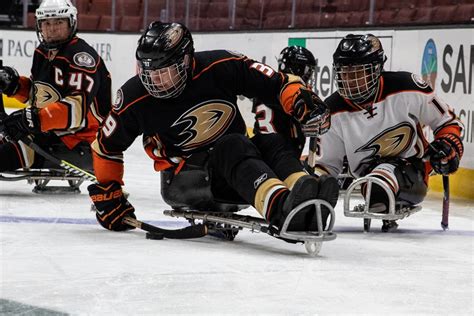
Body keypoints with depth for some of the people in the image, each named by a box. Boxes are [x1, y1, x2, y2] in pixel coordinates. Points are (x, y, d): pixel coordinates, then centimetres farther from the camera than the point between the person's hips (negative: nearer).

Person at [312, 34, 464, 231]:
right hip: (367, 175, 6)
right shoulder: (333, 112, -5)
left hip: (413, 177, -6)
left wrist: (448, 147, -18)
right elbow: (327, 163, 4)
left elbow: (447, 121, 1)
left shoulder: (405, 87, -12)